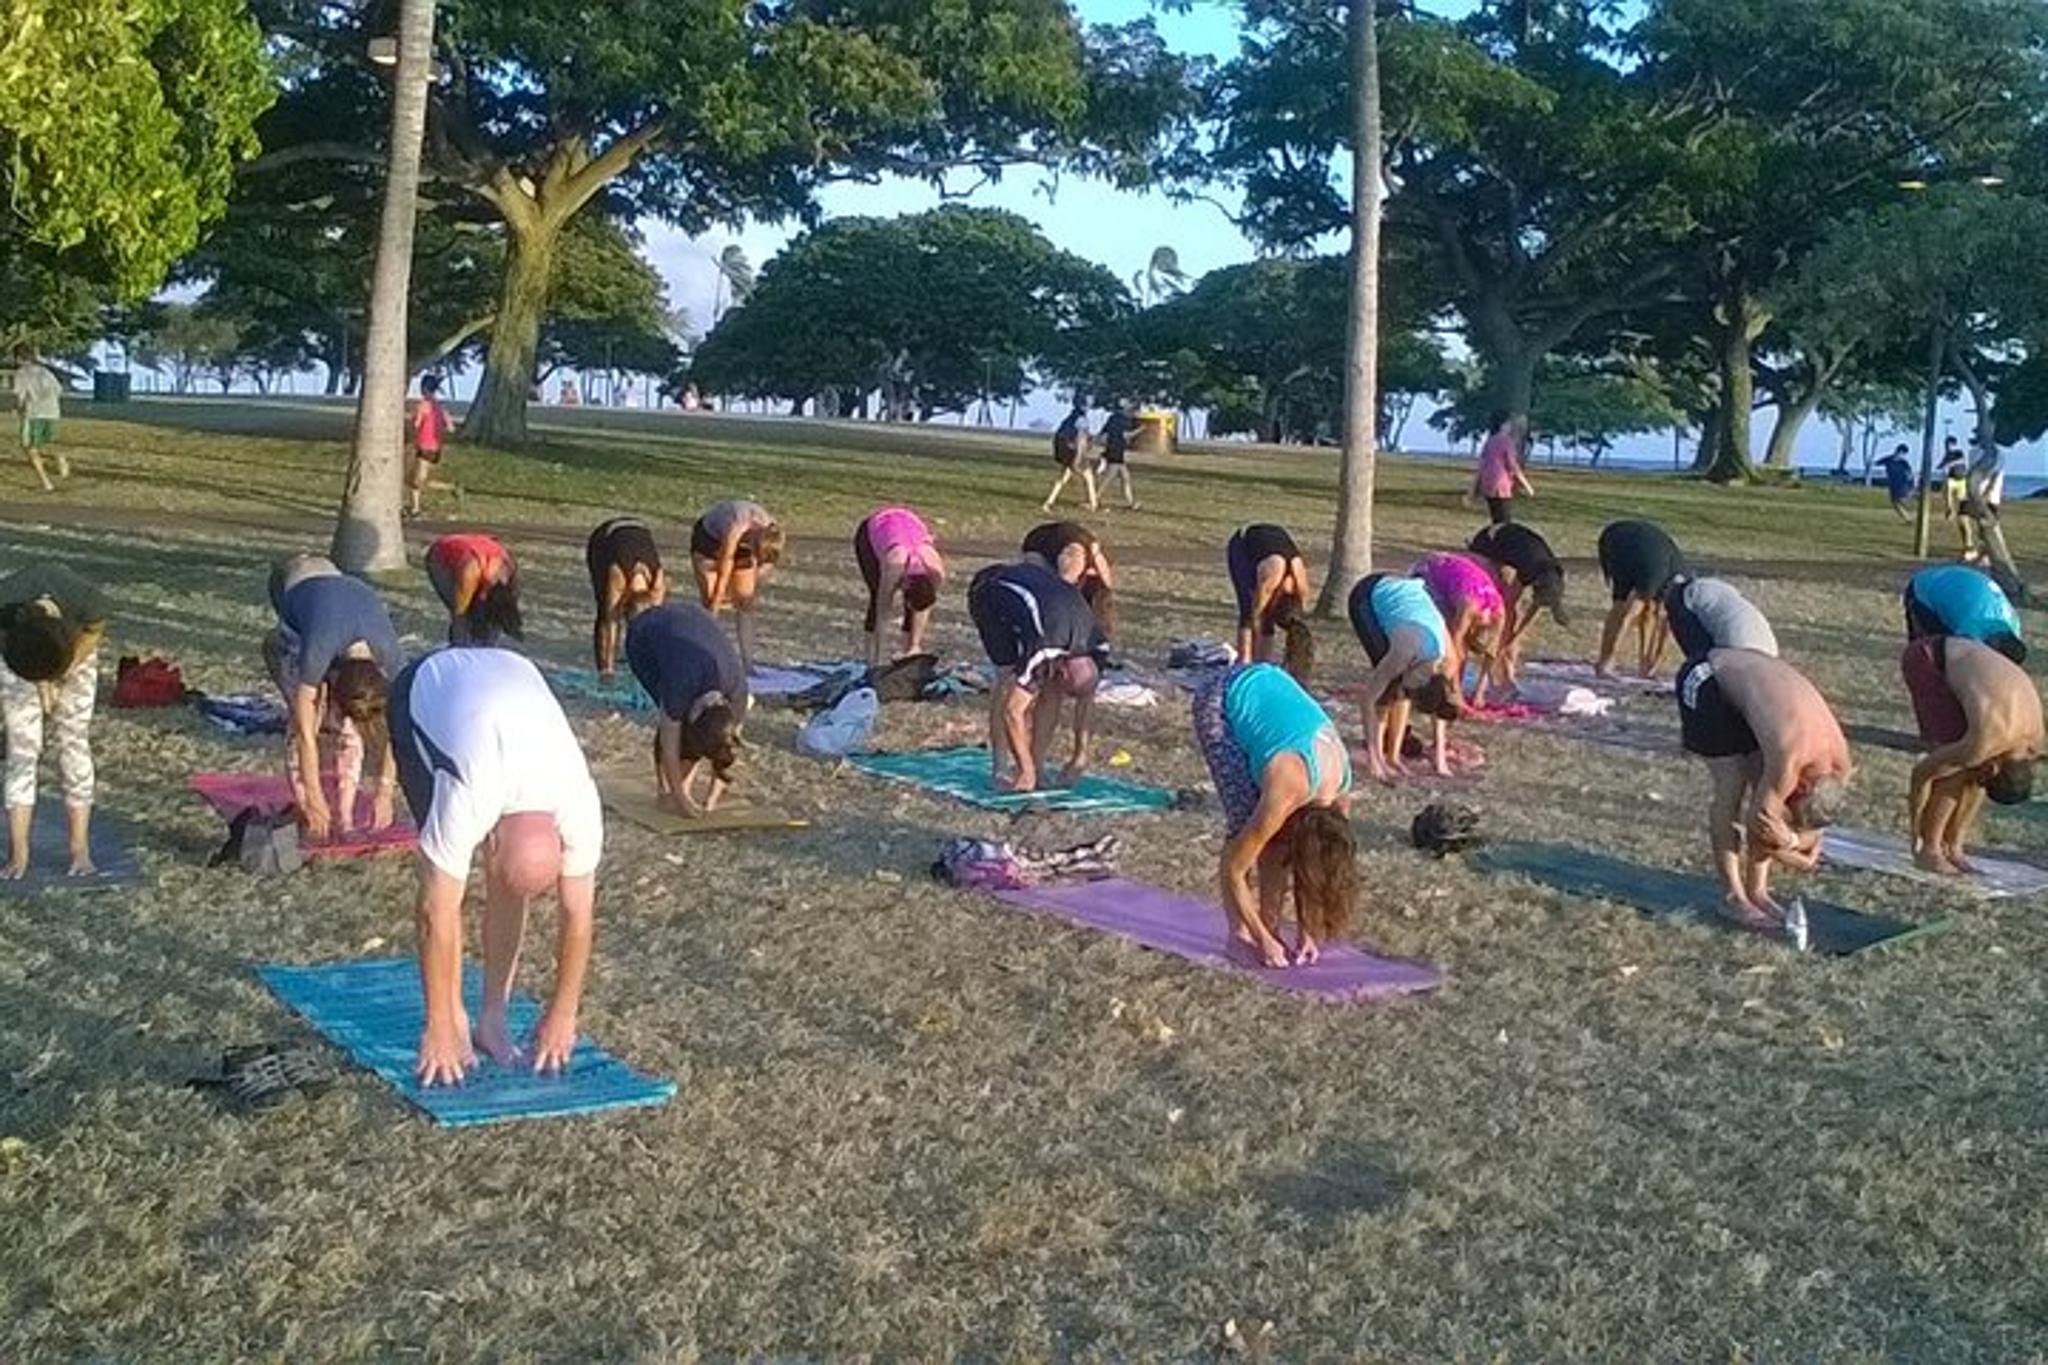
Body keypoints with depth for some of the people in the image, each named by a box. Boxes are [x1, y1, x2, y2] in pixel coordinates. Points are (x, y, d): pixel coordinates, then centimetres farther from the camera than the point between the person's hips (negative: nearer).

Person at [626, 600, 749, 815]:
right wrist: (680, 799, -20)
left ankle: (683, 785, 1)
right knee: (675, 723, -21)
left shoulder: (737, 690, -26)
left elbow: (726, 753, -13)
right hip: (644, 637, -4)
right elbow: (669, 750, -27)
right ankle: (663, 790, -5)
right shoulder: (680, 687, -39)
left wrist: (712, 800, -13)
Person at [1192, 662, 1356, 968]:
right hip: (1221, 699, -6)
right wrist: (1263, 939, -17)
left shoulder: (1339, 793, -15)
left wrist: (1306, 929, 1)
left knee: (1279, 829, -5)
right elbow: (1231, 870, -24)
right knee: (1244, 817, -17)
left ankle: (1269, 921, 4)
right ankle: (1239, 932, -8)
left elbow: (1312, 863, 2)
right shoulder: (1286, 794, -32)